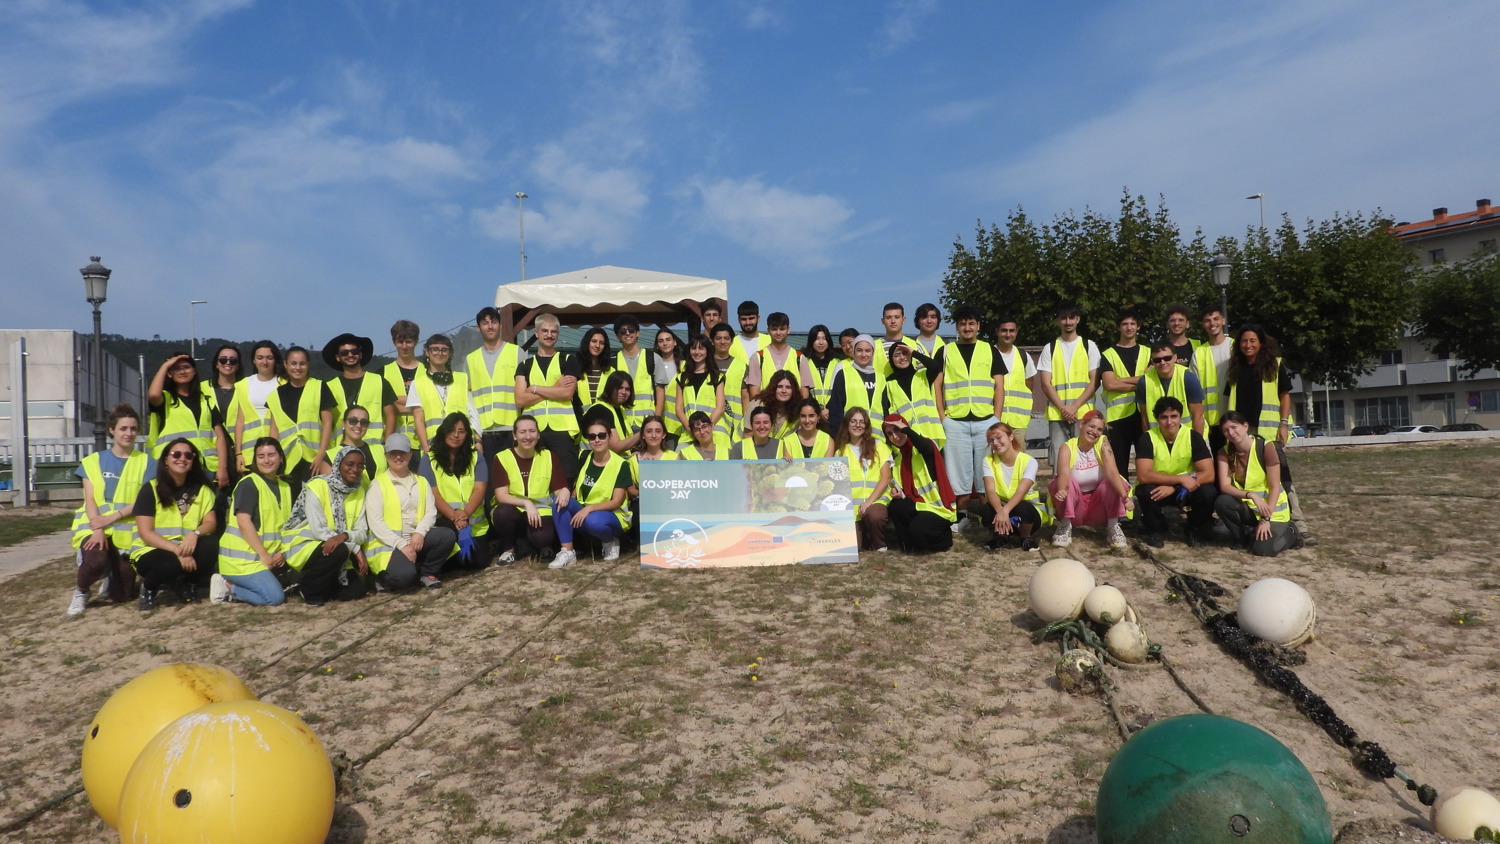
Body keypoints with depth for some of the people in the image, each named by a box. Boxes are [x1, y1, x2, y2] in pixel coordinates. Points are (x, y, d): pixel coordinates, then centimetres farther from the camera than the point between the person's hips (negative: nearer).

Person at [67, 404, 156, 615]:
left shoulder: (146, 462, 4)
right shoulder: (94, 461, 8)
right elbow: (90, 500, 0)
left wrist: (112, 517, -18)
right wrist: (97, 530, -16)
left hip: (128, 532, 0)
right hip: (94, 527, 0)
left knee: (121, 596, -3)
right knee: (96, 559, -35)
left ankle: (113, 574, 35)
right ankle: (80, 591, 0)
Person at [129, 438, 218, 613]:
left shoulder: (201, 489, 5)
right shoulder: (150, 489, -6)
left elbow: (211, 523, -5)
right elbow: (145, 532, -14)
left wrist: (195, 533, -29)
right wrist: (177, 549, -29)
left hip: (186, 550, 3)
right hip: (151, 552, -3)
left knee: (211, 545, -28)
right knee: (173, 563, -36)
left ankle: (187, 585, 1)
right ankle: (148, 587, 0)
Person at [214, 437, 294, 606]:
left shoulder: (285, 487, 13)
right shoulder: (248, 484, -10)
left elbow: (286, 524, 11)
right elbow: (244, 522, -18)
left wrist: (282, 552, -5)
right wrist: (264, 555, -19)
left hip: (268, 557, 8)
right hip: (241, 559, -8)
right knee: (275, 597, -21)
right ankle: (227, 587, -1)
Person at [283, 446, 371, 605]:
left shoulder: (358, 491, 2)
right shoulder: (317, 486, -15)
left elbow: (362, 531, -5)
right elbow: (318, 530, -23)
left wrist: (345, 536, -30)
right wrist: (356, 549, -26)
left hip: (340, 550, 6)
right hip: (305, 545, -6)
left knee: (356, 590, -9)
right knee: (339, 550, -34)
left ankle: (322, 586, 20)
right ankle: (311, 590, -8)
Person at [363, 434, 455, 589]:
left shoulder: (421, 482, 15)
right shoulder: (378, 484, 0)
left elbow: (431, 512, 5)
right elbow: (375, 522, -10)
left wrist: (420, 532, -17)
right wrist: (401, 545, -18)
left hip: (416, 539, 5)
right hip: (388, 543, -5)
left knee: (447, 535, -23)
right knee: (403, 575, -33)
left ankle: (426, 572, 0)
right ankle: (384, 576, 5)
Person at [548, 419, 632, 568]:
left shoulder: (621, 464, -12)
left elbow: (617, 502, -17)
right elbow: (576, 489, 9)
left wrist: (589, 508, -29)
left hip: (613, 516, -5)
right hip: (583, 512, 5)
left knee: (592, 521, -38)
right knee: (560, 502, -22)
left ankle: (610, 542, -4)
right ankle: (567, 552, -22)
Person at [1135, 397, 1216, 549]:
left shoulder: (1193, 437, -13)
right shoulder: (1147, 438, -18)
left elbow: (1208, 474, -19)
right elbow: (1143, 476, -29)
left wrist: (1173, 487, -29)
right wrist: (1181, 479, -34)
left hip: (1185, 490, 1)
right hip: (1158, 489, -1)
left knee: (1209, 492, -29)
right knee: (1145, 490, -34)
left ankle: (1196, 529, 2)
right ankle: (1155, 529, -3)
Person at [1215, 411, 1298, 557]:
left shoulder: (1265, 447, -17)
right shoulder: (1224, 452, -6)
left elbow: (1275, 487, -17)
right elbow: (1224, 486, -17)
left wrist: (1266, 519, -23)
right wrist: (1251, 495, -34)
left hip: (1272, 510, -3)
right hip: (1247, 507, 3)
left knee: (1262, 549, -25)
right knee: (1222, 502, -28)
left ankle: (1289, 533, 10)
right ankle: (1247, 537, 0)